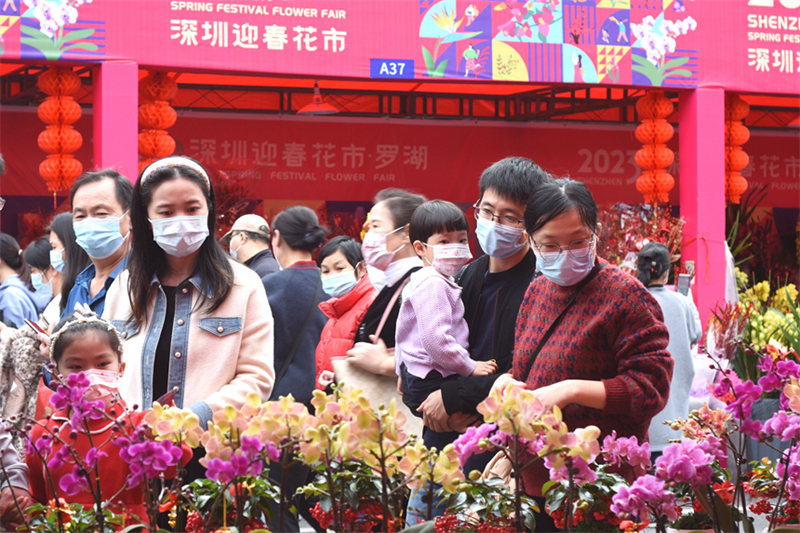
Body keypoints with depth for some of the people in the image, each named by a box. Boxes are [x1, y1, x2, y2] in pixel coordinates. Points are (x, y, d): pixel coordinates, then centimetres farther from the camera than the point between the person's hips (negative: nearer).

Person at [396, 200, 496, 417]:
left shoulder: (417, 281, 19)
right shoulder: (432, 284, -16)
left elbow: (402, 332, 28)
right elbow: (434, 339, -25)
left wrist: (402, 371, 36)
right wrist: (470, 367, -16)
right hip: (433, 382, -11)